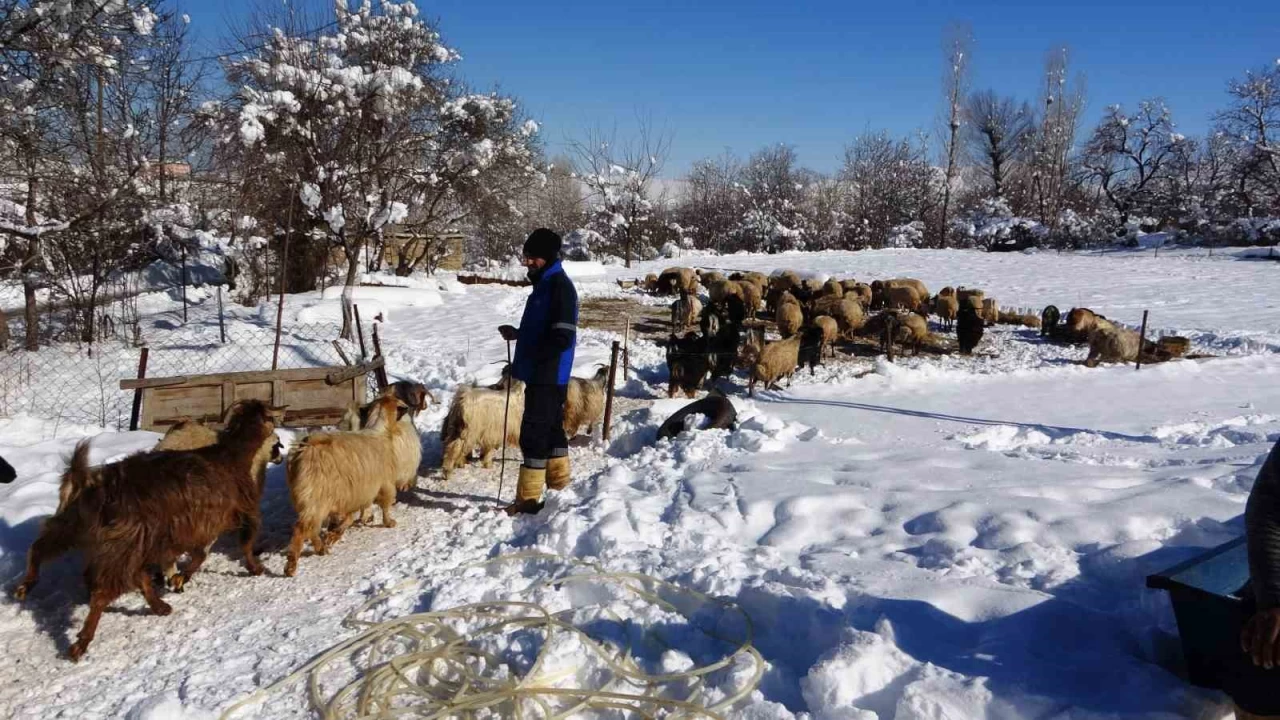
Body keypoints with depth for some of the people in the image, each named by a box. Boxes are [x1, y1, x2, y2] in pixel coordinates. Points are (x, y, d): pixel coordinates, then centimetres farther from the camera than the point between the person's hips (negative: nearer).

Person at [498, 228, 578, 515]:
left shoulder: (559, 285, -16)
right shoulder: (545, 284, 15)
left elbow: (562, 337, -22)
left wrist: (527, 356, -15)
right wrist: (518, 334, 8)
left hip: (548, 375, -10)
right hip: (543, 373, 10)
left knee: (533, 433, -6)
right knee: (551, 428, 16)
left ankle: (528, 498, 0)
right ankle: (559, 484, 26)